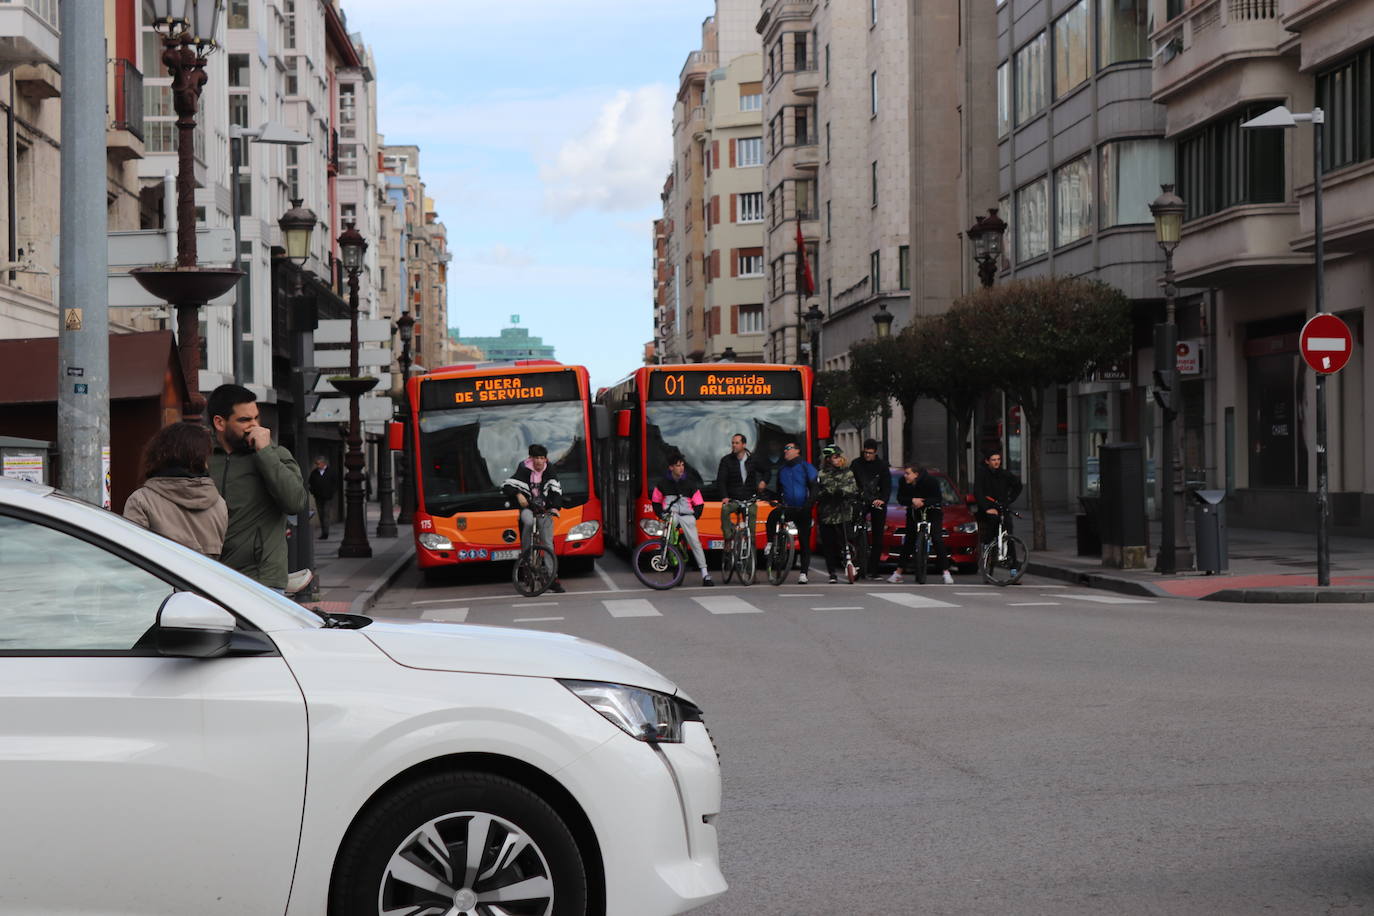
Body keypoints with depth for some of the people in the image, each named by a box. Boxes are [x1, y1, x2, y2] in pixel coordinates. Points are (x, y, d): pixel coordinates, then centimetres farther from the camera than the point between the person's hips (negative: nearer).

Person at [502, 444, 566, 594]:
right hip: (528, 508, -2)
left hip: (545, 510, 2)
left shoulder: (549, 472, 3)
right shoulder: (524, 471, -5)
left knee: (548, 543, -3)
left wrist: (555, 507, -19)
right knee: (528, 521, -38)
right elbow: (507, 486, -10)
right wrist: (518, 495, -27)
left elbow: (557, 490, -2)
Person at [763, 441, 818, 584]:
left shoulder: (806, 467, 1)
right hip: (788, 508, 3)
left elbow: (813, 489, -5)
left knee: (805, 543, -2)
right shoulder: (782, 470, 17)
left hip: (803, 510, -3)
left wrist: (809, 504, -19)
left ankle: (803, 573, 2)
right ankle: (770, 544, -18)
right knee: (773, 516, -30)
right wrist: (766, 491, 5)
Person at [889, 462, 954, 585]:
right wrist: (912, 501, -30)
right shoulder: (903, 482, -13)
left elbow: (938, 499, -21)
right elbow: (900, 499, -10)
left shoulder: (931, 481, -24)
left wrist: (923, 502, -37)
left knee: (937, 540, -15)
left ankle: (945, 572, -12)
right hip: (914, 512, 4)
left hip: (933, 511, -4)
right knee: (908, 541, 4)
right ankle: (898, 572, 9)